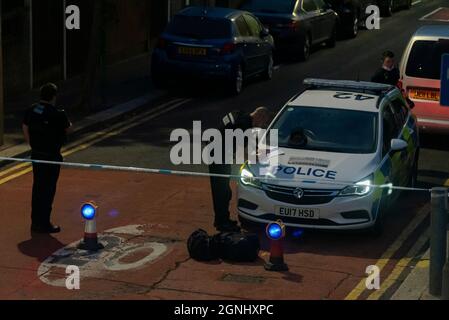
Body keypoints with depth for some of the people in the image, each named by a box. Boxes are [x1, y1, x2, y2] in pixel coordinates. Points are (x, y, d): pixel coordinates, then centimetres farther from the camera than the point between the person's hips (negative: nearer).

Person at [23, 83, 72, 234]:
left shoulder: (31, 111, 0)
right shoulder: (57, 114, -19)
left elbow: (25, 128, 9)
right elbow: (67, 128, -2)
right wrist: (69, 124, 21)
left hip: (36, 154, 7)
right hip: (51, 156, -7)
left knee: (37, 188, 16)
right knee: (48, 190, 1)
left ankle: (35, 222, 24)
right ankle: (44, 224, 5)